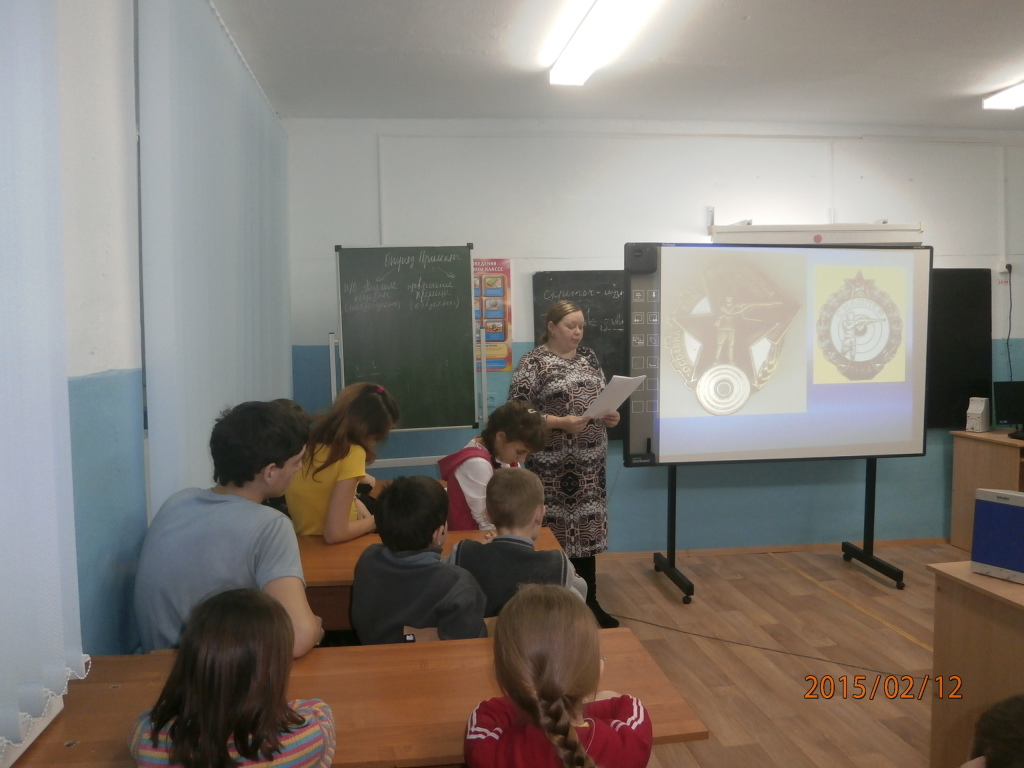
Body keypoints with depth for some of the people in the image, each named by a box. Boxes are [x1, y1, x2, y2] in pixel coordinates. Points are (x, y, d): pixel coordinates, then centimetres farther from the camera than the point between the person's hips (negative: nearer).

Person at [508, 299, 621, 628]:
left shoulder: (589, 357, 12)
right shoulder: (533, 362, -7)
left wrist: (610, 415, -2)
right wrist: (560, 422, -21)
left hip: (590, 461, 6)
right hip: (552, 465, -6)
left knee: (588, 529, 11)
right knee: (553, 533, -1)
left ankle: (590, 602, 23)